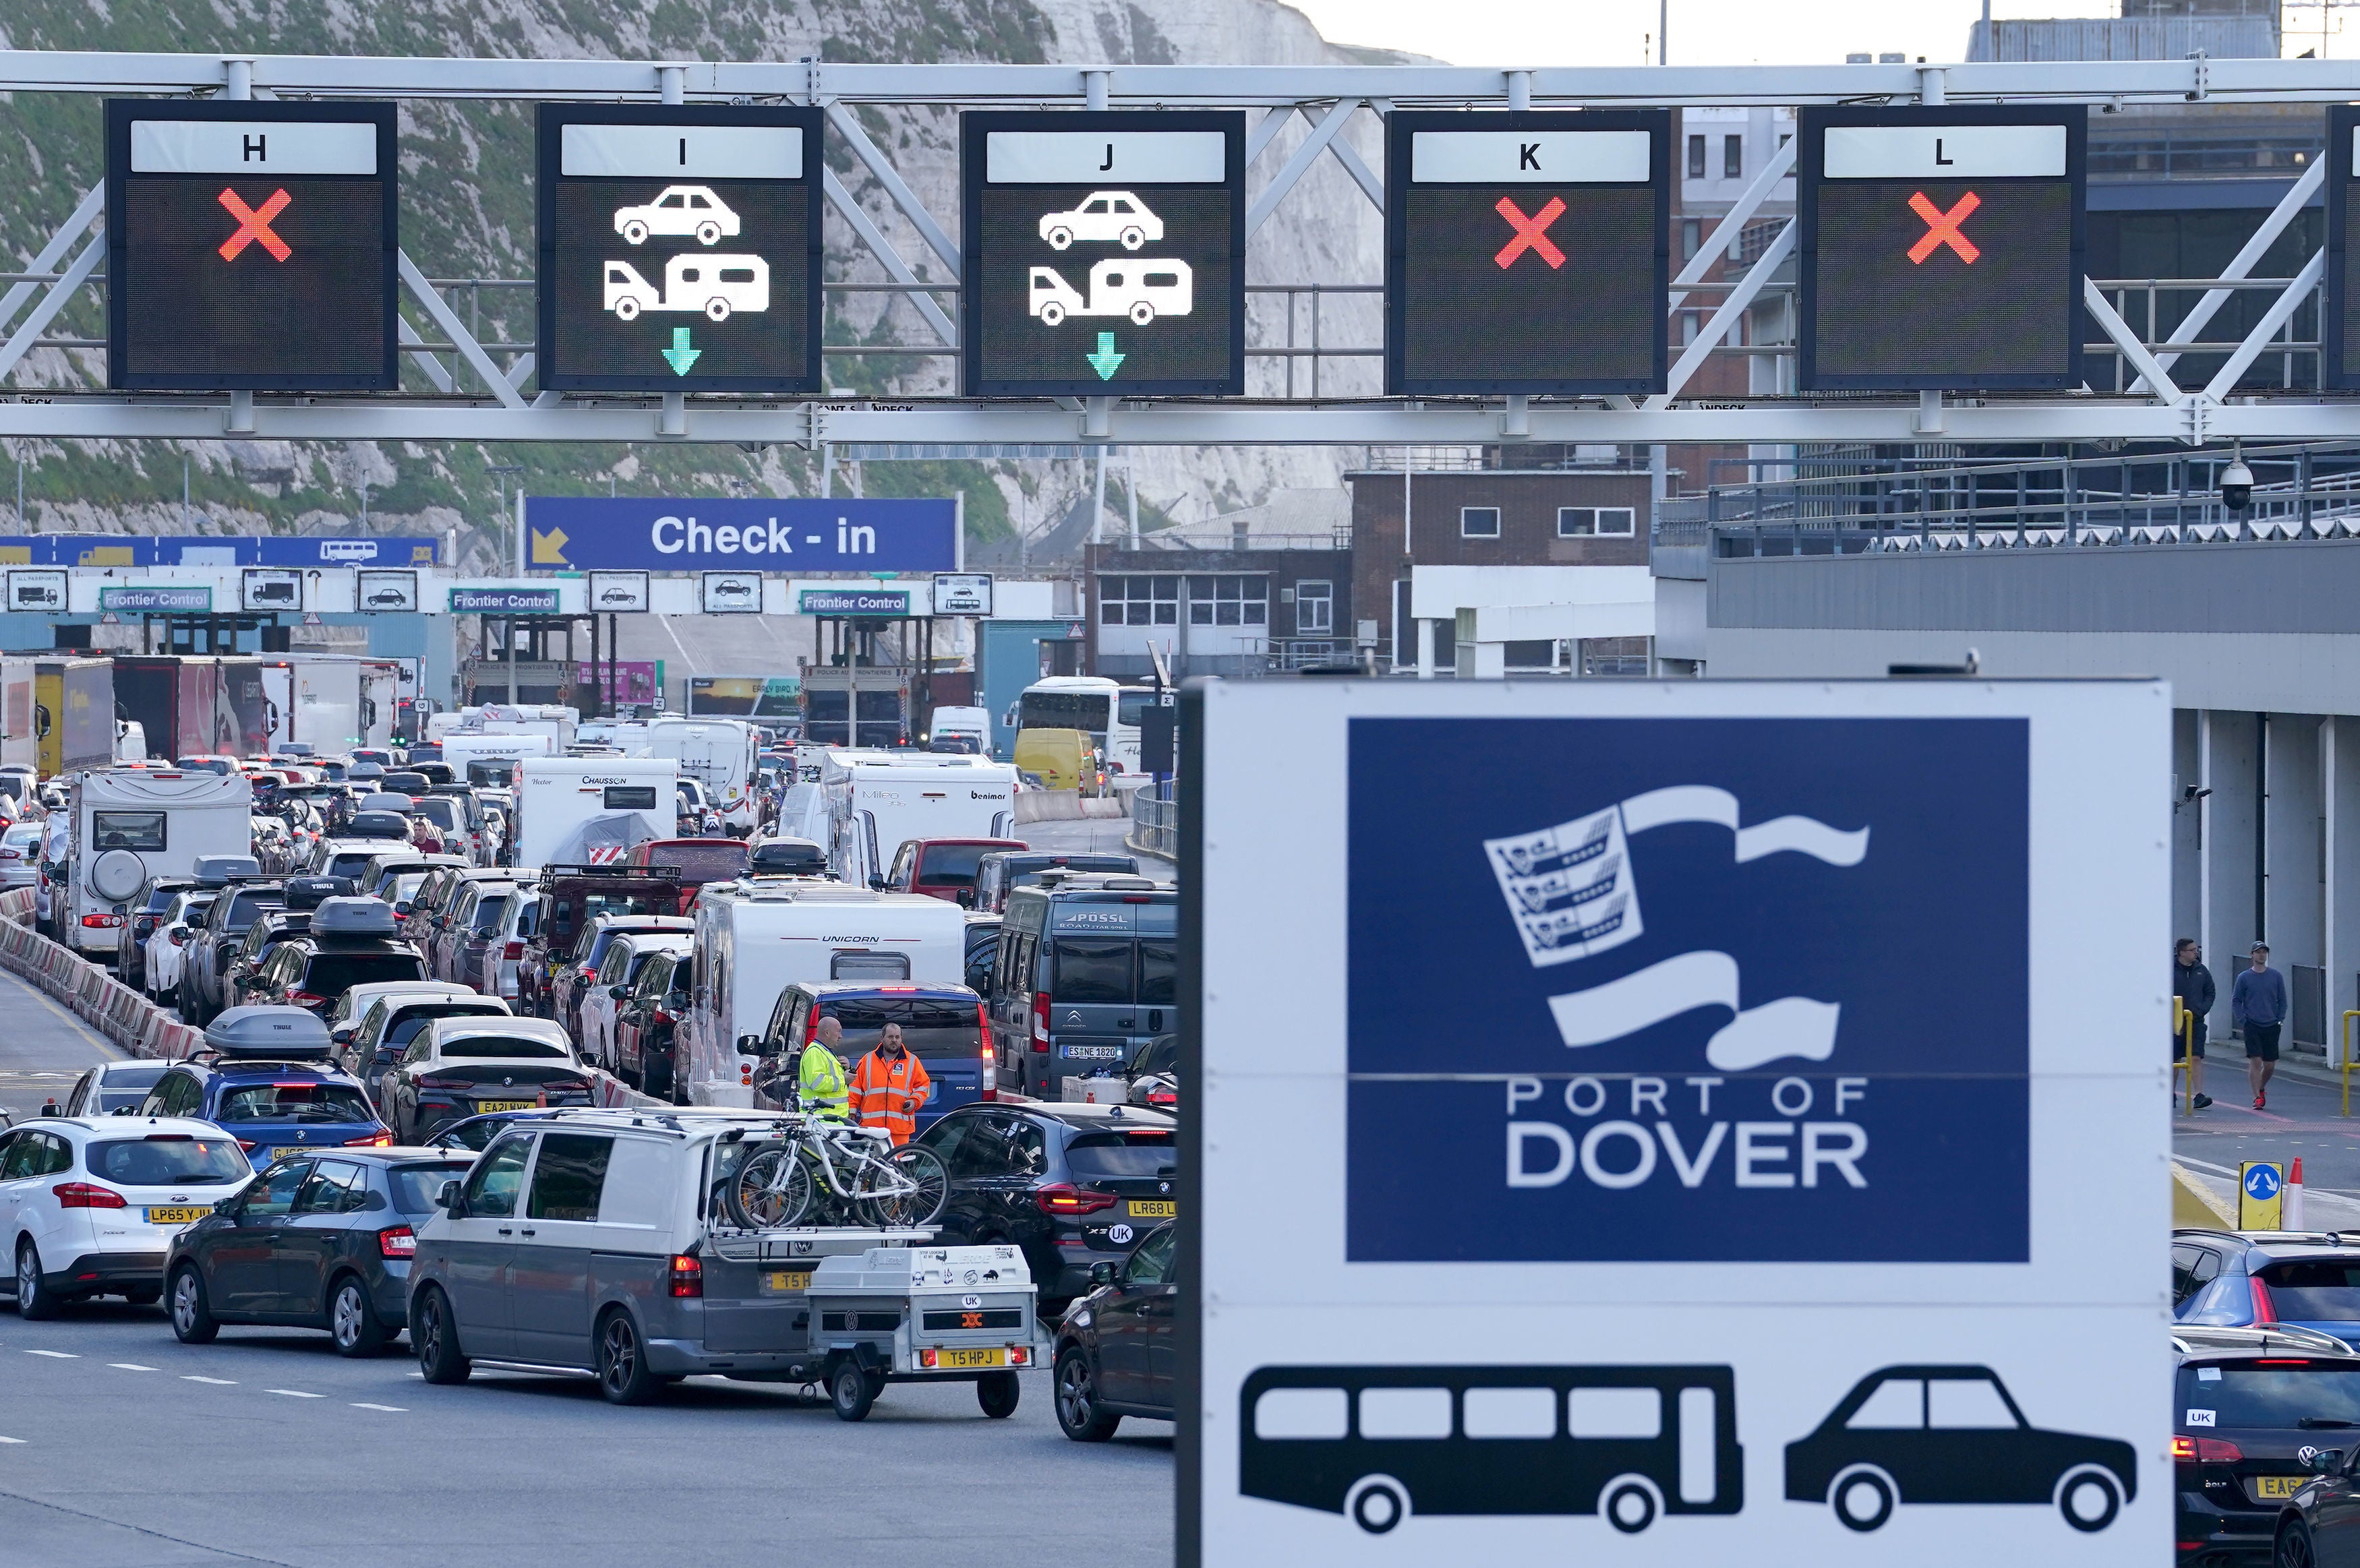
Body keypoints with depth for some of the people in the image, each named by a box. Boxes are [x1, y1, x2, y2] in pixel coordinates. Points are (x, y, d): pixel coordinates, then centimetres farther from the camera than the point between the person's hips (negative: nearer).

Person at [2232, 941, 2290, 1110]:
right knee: (2255, 1062, -12)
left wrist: (2280, 1020, 0)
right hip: (2252, 1026, -2)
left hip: (2271, 1026, 2)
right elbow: (2236, 1001, 3)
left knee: (2270, 1065, 6)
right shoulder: (2244, 978, 2)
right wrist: (2243, 1021, -8)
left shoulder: (2276, 977, 6)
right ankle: (2257, 1097, -9)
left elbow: (2282, 1001, 11)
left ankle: (2261, 1088, 32)